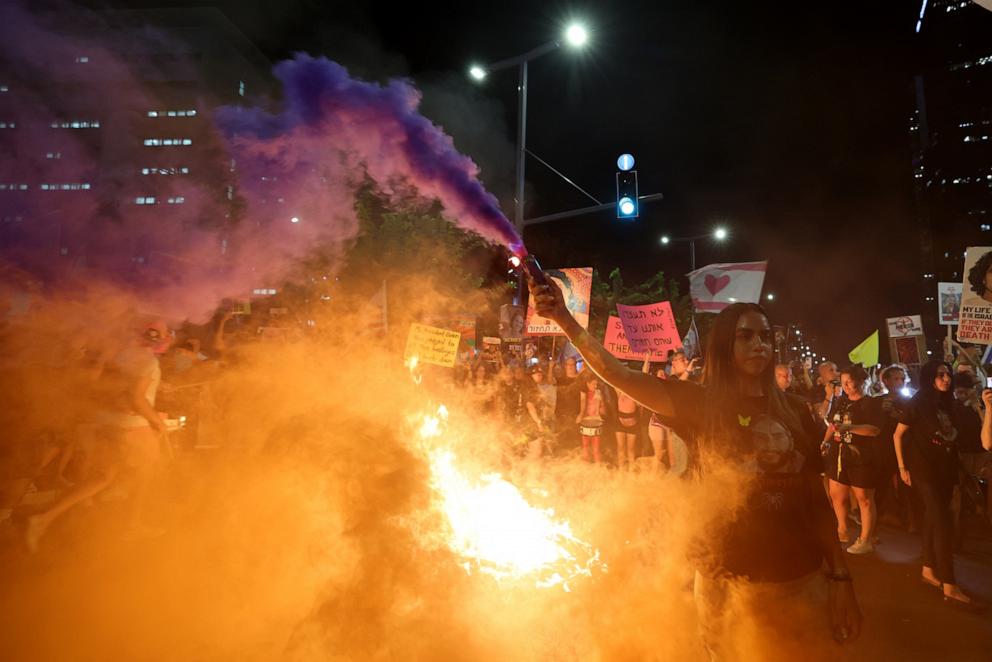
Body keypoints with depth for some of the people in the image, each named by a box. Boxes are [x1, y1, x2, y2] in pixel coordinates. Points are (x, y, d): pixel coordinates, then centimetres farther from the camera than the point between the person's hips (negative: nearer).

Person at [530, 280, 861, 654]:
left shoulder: (793, 412, 2)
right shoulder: (699, 403, -5)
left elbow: (817, 501, 5)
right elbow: (617, 373, -15)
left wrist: (840, 578, -1)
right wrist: (563, 318, -24)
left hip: (800, 580, 2)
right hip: (726, 580, -2)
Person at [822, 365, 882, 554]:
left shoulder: (870, 404, -9)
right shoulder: (842, 402, 13)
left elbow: (874, 430, -22)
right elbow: (833, 425, 22)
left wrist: (848, 427, -33)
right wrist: (825, 441, 7)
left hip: (862, 459, -7)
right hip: (839, 456, 7)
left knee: (864, 499, 1)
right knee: (836, 496, 13)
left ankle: (865, 541, 10)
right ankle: (842, 531, 30)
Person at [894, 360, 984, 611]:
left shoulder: (947, 404, 9)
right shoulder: (917, 404, -9)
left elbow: (952, 438, 13)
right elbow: (898, 435, -6)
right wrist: (902, 467, -8)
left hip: (945, 469, 7)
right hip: (924, 469, -7)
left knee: (933, 519, 13)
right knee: (943, 522, -12)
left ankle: (928, 570, 25)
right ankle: (950, 587, -12)